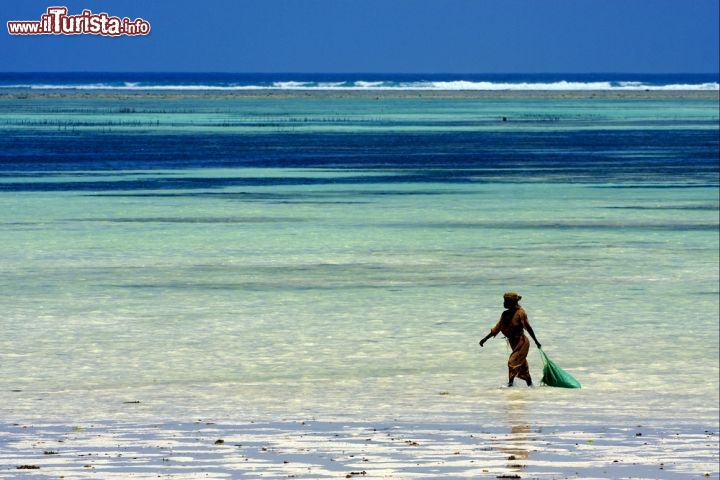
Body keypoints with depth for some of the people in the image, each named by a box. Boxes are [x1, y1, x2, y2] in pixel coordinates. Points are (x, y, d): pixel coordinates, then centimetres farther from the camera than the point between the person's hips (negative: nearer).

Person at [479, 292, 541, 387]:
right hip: (514, 342, 7)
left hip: (521, 341, -7)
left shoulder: (520, 313, -14)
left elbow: (528, 327, -8)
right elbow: (497, 328, 10)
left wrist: (536, 341, 0)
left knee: (513, 362, -14)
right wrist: (485, 339, 7)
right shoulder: (505, 314, 5)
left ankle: (510, 383, -12)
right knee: (522, 364, 12)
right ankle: (530, 384, 20)